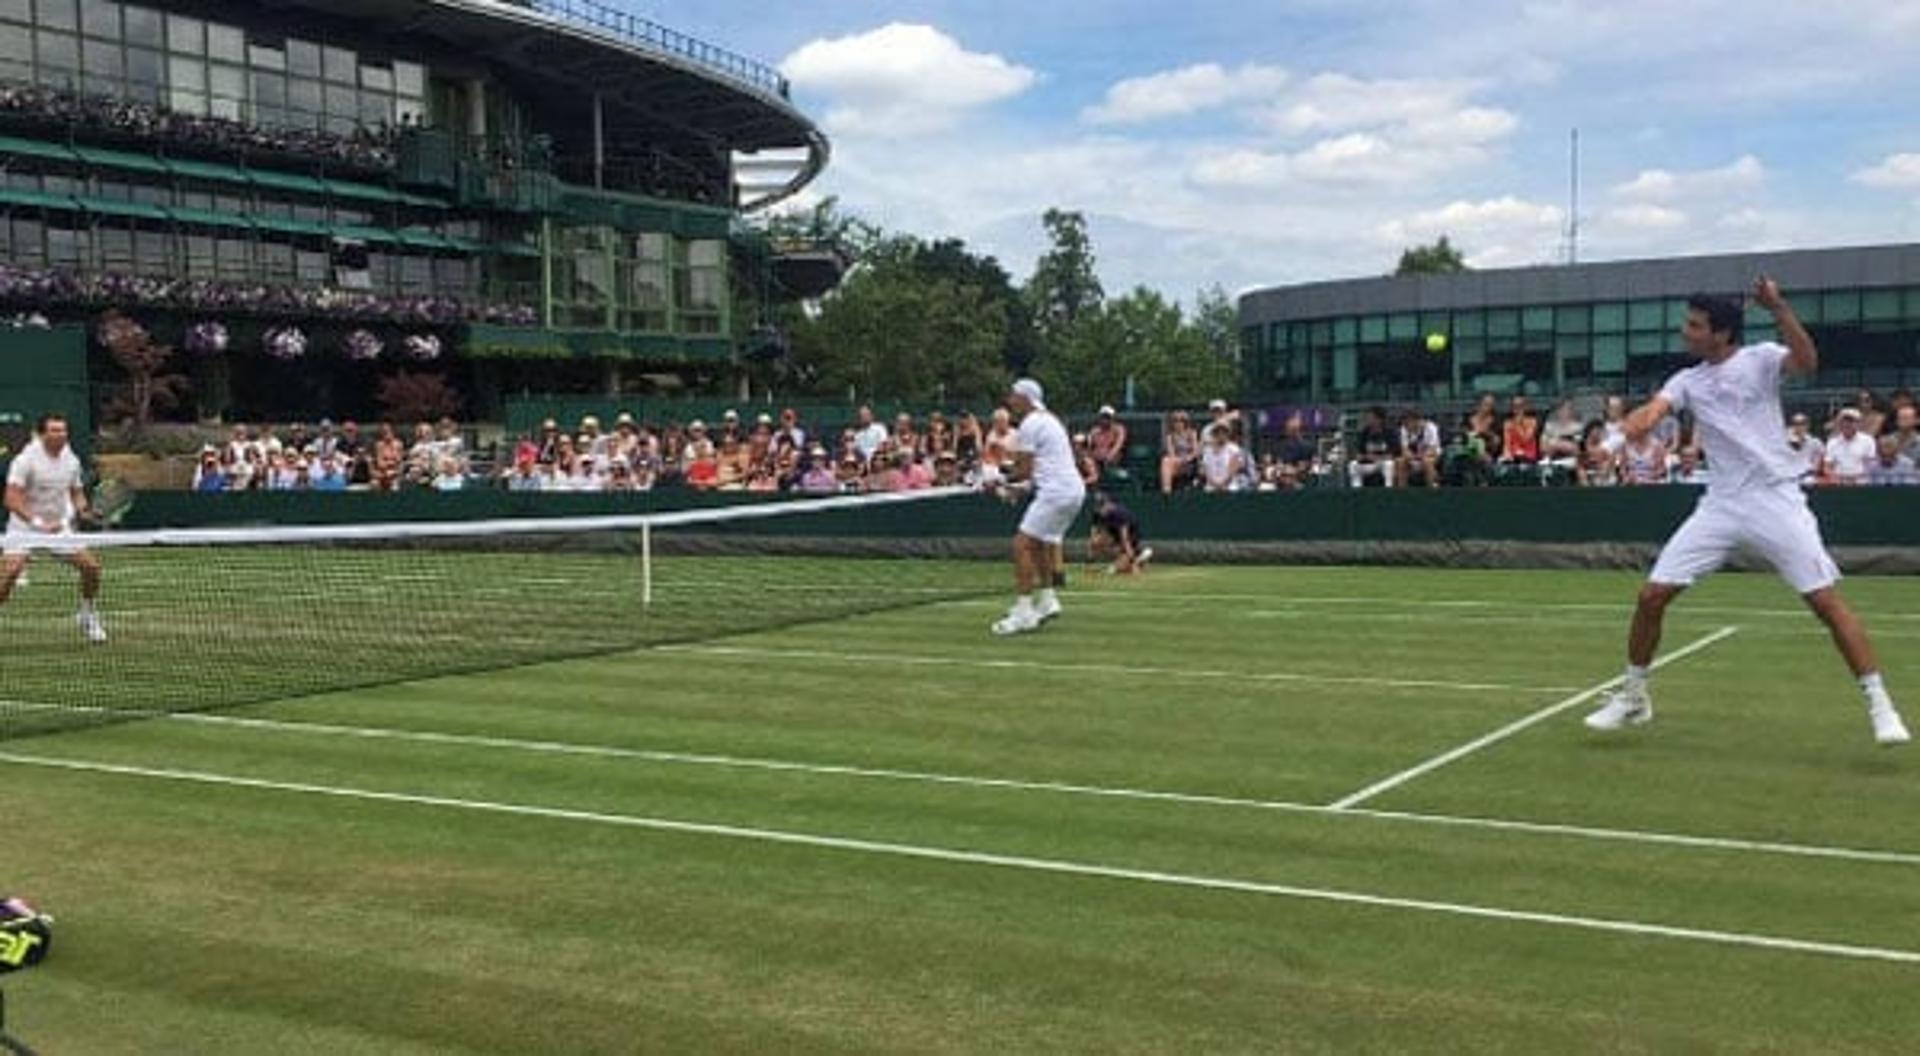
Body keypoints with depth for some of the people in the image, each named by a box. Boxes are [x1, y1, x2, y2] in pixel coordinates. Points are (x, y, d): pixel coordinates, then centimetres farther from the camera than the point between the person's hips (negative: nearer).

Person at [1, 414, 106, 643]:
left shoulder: (71, 460, 1)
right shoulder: (26, 459, -16)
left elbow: (77, 492, 14)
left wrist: (80, 508, -9)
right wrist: (38, 523, -32)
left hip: (59, 527, 5)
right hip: (25, 527, -5)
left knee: (91, 565, -5)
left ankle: (87, 616, 16)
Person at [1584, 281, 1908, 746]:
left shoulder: (1760, 359, 0)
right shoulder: (1687, 381, 11)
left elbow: (1807, 362, -21)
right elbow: (1654, 409, -9)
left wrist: (1779, 308, -31)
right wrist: (1635, 423, -33)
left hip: (1776, 500, -4)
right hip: (1721, 505, 4)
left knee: (1826, 601, -9)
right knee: (1652, 595, -1)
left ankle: (1878, 703, 1)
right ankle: (1633, 696, 16)